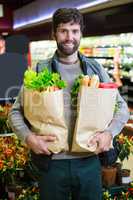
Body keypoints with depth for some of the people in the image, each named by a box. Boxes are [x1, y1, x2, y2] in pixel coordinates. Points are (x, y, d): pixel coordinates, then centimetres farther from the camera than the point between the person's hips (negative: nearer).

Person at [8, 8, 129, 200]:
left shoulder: (96, 69, 6)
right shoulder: (39, 71, 1)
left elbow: (121, 107, 9)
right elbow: (16, 112, 3)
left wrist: (109, 132, -8)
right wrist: (29, 137, -15)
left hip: (89, 161, 2)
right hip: (52, 163, -1)